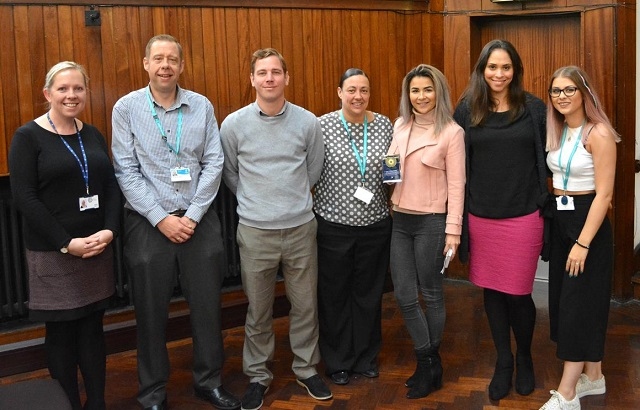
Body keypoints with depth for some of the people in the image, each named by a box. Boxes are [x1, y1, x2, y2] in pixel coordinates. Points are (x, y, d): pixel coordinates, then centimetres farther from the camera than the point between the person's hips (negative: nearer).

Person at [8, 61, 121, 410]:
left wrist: (109, 230, -10)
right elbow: (24, 198, -12)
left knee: (92, 328, 10)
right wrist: (67, 243, -17)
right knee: (61, 333, 5)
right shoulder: (27, 137, -5)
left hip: (98, 248, 4)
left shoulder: (93, 135, 10)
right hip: (52, 253, -4)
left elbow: (111, 187, 7)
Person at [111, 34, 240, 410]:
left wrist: (193, 215, -9)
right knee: (152, 312, 8)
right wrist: (161, 218, -12)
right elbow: (126, 171, -6)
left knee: (207, 305, 9)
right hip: (148, 223, -1)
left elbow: (214, 164, 0)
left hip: (199, 220, 2)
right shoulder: (127, 108, -2)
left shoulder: (202, 106, 3)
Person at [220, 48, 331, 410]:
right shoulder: (234, 124, -4)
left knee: (305, 305, 11)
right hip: (255, 231, -1)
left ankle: (306, 368, 30)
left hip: (301, 227, 1)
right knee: (259, 310, 10)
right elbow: (230, 175, 10)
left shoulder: (308, 122, -2)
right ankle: (258, 375, 26)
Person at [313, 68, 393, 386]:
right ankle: (337, 361, 26)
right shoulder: (322, 125, -7)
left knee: (369, 293, 13)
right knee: (334, 294, 9)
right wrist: (311, 209, -9)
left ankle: (366, 357, 30)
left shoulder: (384, 125, 3)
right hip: (333, 225, -2)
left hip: (375, 224, 3)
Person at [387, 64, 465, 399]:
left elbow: (456, 184, -10)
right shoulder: (399, 126, 7)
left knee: (431, 293, 7)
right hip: (400, 220, 6)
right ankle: (428, 363, 24)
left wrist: (453, 230, -13)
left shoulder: (452, 132, -9)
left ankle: (429, 364, 25)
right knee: (404, 295, 7)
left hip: (431, 222, -5)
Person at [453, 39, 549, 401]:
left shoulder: (534, 108, -1)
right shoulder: (467, 109, 1)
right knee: (492, 290, 12)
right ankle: (503, 361, 30)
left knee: (518, 294, 2)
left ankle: (524, 357, 30)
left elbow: (549, 158, 6)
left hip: (523, 217, -2)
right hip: (480, 217, 2)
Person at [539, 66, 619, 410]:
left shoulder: (598, 134, -16)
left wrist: (583, 243, -21)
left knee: (579, 303, -3)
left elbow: (604, 194, -19)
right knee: (565, 299, 13)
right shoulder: (556, 132, 8)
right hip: (559, 220, 8)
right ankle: (593, 376, 28)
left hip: (587, 222, -8)